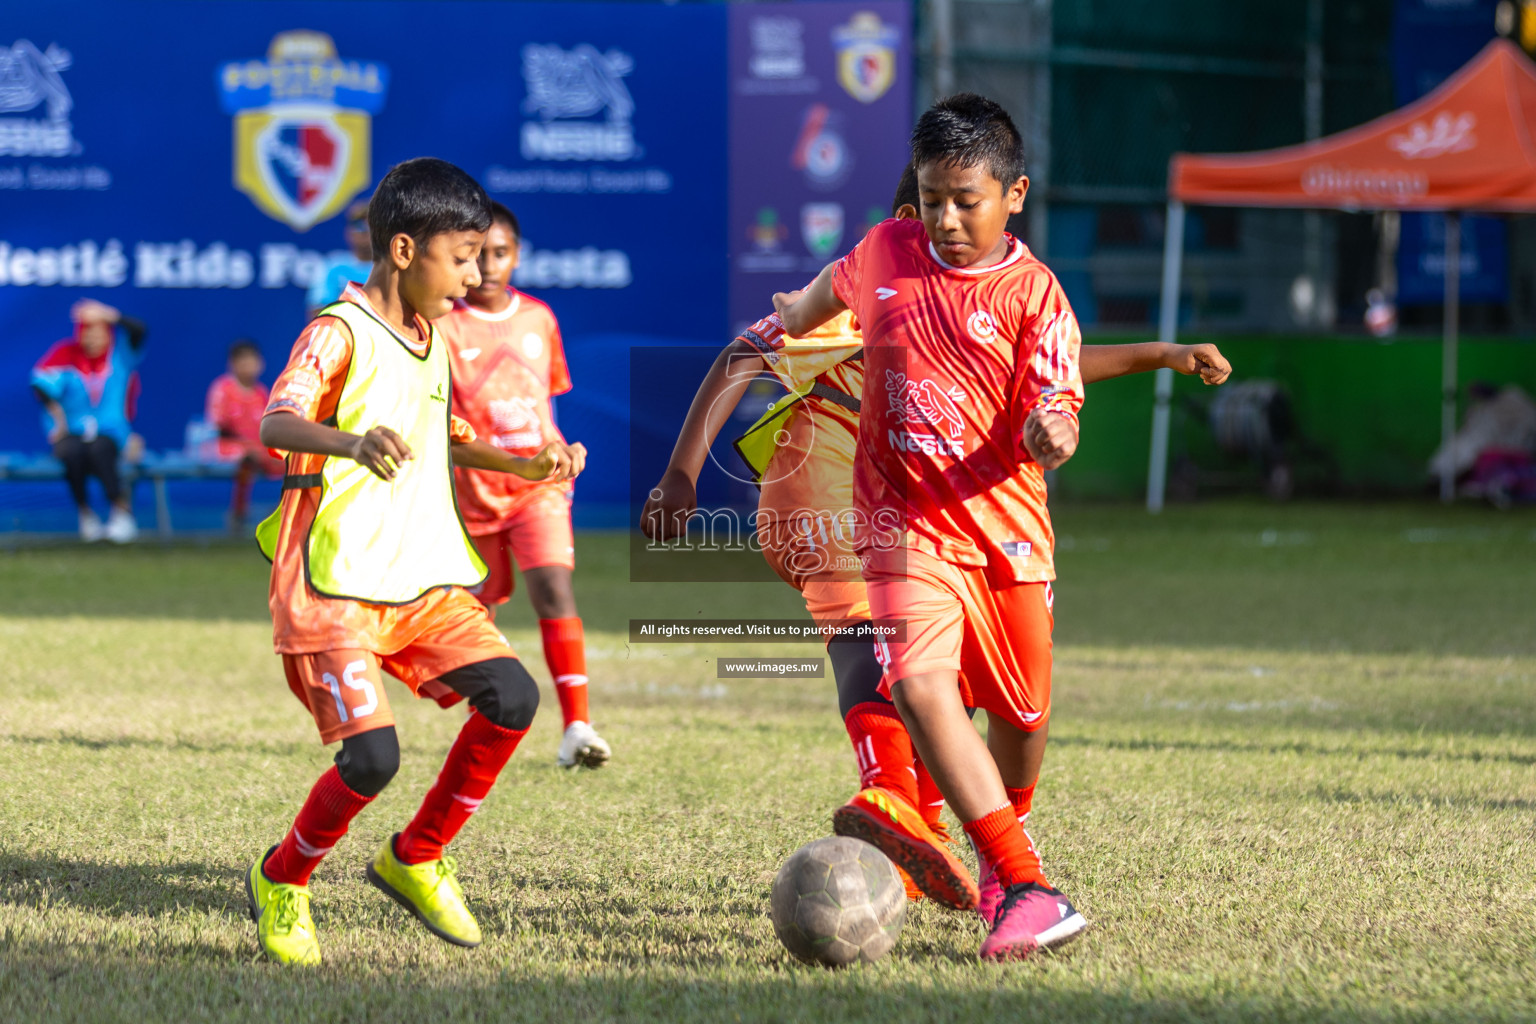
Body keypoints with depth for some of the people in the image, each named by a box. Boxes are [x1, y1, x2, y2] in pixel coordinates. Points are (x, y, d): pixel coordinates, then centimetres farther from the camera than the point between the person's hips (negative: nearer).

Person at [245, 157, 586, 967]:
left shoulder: (431, 341, 14)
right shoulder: (341, 334, -13)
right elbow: (276, 424, -31)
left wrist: (525, 466, 22)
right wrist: (352, 441, -51)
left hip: (421, 581, 8)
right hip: (332, 587, -8)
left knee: (511, 695, -11)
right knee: (371, 754, -20)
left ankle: (415, 859, 8)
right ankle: (281, 883, 8)